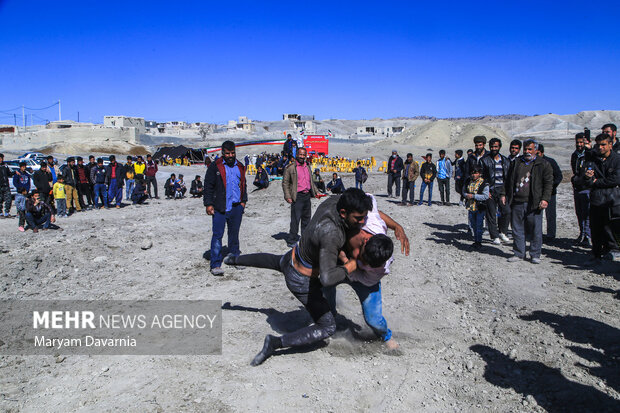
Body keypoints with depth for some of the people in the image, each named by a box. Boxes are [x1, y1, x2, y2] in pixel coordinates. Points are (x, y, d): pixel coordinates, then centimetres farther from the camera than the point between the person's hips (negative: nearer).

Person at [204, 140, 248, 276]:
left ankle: (235, 258, 27)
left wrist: (243, 200, 15)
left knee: (234, 233, 15)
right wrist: (208, 204, -10)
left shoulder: (239, 167, 13)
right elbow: (208, 186, -4)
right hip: (220, 207, -5)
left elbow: (243, 184, 23)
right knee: (217, 234, -6)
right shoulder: (215, 166, -3)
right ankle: (215, 264, -3)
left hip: (236, 207, 5)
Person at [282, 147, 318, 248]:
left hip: (307, 196, 7)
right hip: (297, 197, -7)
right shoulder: (290, 167, -5)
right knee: (295, 219, -7)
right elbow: (285, 183, -5)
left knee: (306, 218, 13)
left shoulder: (308, 167, 16)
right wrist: (287, 196, -12)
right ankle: (291, 240, 2)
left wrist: (315, 192, 18)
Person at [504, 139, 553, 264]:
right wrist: (504, 194, 10)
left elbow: (548, 183, 0)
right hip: (517, 202, 3)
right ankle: (519, 254, 18)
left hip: (534, 204, -3)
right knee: (517, 229, 7)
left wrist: (545, 199, -10)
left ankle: (535, 255, 12)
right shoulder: (516, 162, 14)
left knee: (535, 230, 0)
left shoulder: (543, 164, 4)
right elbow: (509, 181, 19)